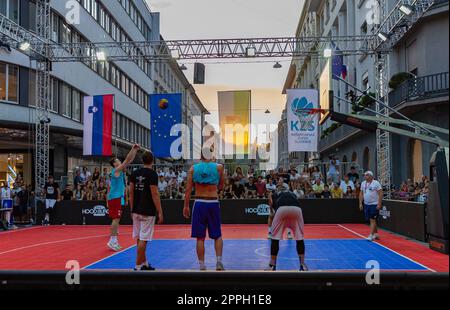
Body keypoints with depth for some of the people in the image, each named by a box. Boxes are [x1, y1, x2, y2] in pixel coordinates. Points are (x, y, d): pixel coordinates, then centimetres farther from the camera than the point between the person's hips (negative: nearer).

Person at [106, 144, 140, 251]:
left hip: (116, 197, 10)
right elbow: (127, 160, -14)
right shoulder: (116, 170, -8)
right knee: (116, 219, -10)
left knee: (116, 219, 11)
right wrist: (133, 149, -7)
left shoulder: (119, 171, 17)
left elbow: (130, 161, 18)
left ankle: (114, 240, 15)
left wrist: (135, 151, 15)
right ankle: (112, 240, -10)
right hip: (116, 197, -10)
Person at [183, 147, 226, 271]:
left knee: (200, 238, 6)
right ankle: (219, 261, 2)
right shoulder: (218, 167, -1)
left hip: (199, 203, 0)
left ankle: (202, 266, 9)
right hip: (213, 203, 0)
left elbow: (188, 189, -1)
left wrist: (186, 206, 4)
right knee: (217, 235, 14)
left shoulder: (193, 168, 2)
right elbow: (221, 186, 11)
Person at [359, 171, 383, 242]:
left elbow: (380, 194, -12)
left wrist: (379, 204, -17)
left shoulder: (376, 183, -10)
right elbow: (361, 194, 14)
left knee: (372, 220, -9)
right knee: (370, 220, 12)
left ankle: (371, 236, -8)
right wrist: (360, 203, 8)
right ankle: (376, 234, 26)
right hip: (366, 204, 6)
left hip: (374, 204, -6)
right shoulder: (363, 183, 8)